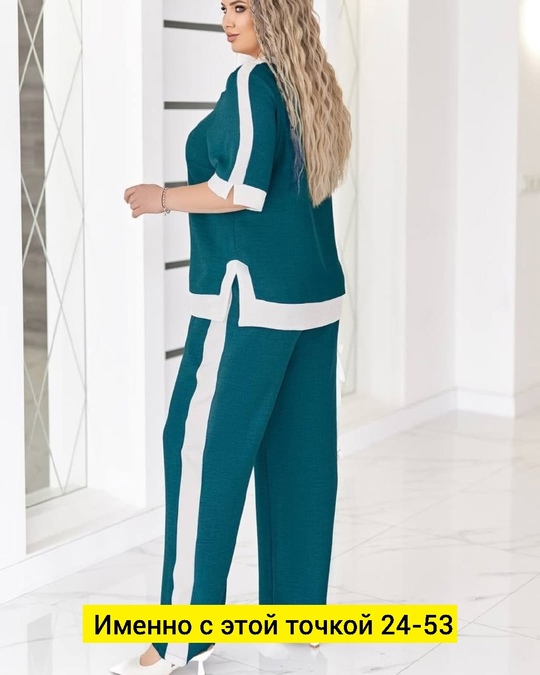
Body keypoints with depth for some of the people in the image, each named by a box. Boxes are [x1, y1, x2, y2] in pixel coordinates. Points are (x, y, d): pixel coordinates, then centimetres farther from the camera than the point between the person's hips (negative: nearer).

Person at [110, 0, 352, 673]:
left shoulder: (253, 81, -11)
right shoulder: (313, 85, 15)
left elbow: (242, 190, -19)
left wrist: (164, 198, -6)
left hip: (252, 300, -9)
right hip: (317, 294, 9)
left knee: (202, 446, -6)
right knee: (299, 452, 11)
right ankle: (300, 607, 18)